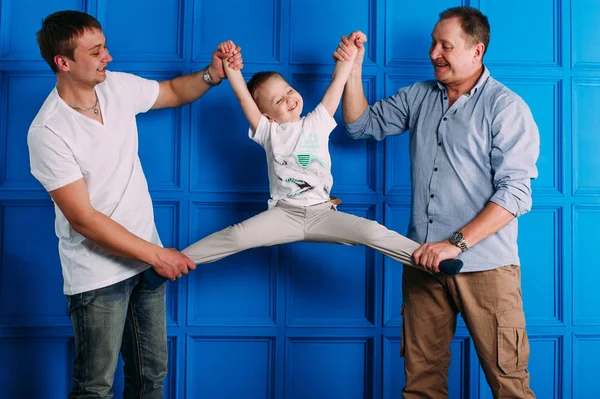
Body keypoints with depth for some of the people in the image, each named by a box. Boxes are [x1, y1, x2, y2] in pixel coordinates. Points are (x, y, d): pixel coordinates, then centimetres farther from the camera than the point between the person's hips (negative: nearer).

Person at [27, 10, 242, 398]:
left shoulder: (118, 86, -3)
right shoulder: (48, 132, -21)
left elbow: (173, 92, 17)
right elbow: (83, 219, -21)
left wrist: (212, 75, -4)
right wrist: (157, 254, -19)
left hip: (145, 257, 6)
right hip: (98, 274, -6)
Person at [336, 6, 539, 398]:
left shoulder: (506, 107, -6)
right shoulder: (419, 96, 12)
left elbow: (514, 192, -13)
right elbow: (363, 124, 18)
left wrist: (456, 243, -20)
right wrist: (353, 70, 4)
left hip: (485, 265, -5)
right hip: (424, 261, 5)